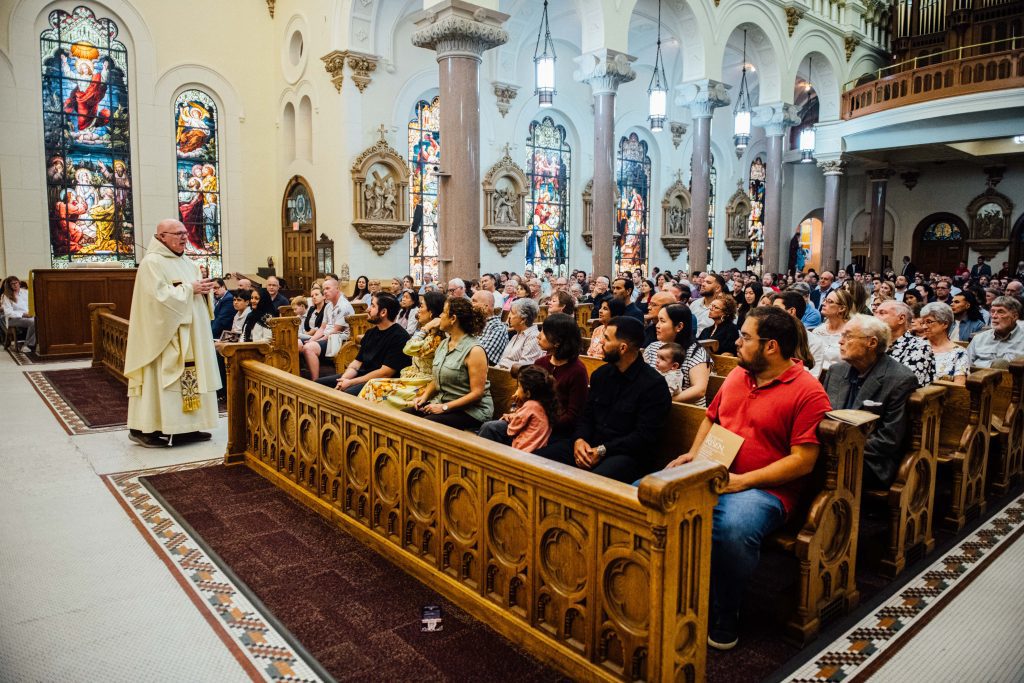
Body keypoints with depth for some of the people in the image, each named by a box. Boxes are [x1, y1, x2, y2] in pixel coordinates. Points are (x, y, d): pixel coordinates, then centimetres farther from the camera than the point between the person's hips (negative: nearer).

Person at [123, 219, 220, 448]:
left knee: (191, 376, 8)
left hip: (191, 333, 8)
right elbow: (159, 295, -20)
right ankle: (145, 429, 1)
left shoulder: (188, 263, 16)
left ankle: (187, 426, 14)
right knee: (160, 377, -6)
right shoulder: (152, 262, -9)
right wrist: (189, 289, -16)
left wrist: (204, 290, -3)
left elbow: (196, 297, 19)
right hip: (165, 333, -8)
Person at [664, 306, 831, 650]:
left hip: (763, 489, -7)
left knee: (733, 528, -38)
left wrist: (743, 481, -19)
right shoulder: (737, 376, 13)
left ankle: (723, 617, -9)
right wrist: (693, 454, 6)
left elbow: (803, 461, -13)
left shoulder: (808, 391, -8)